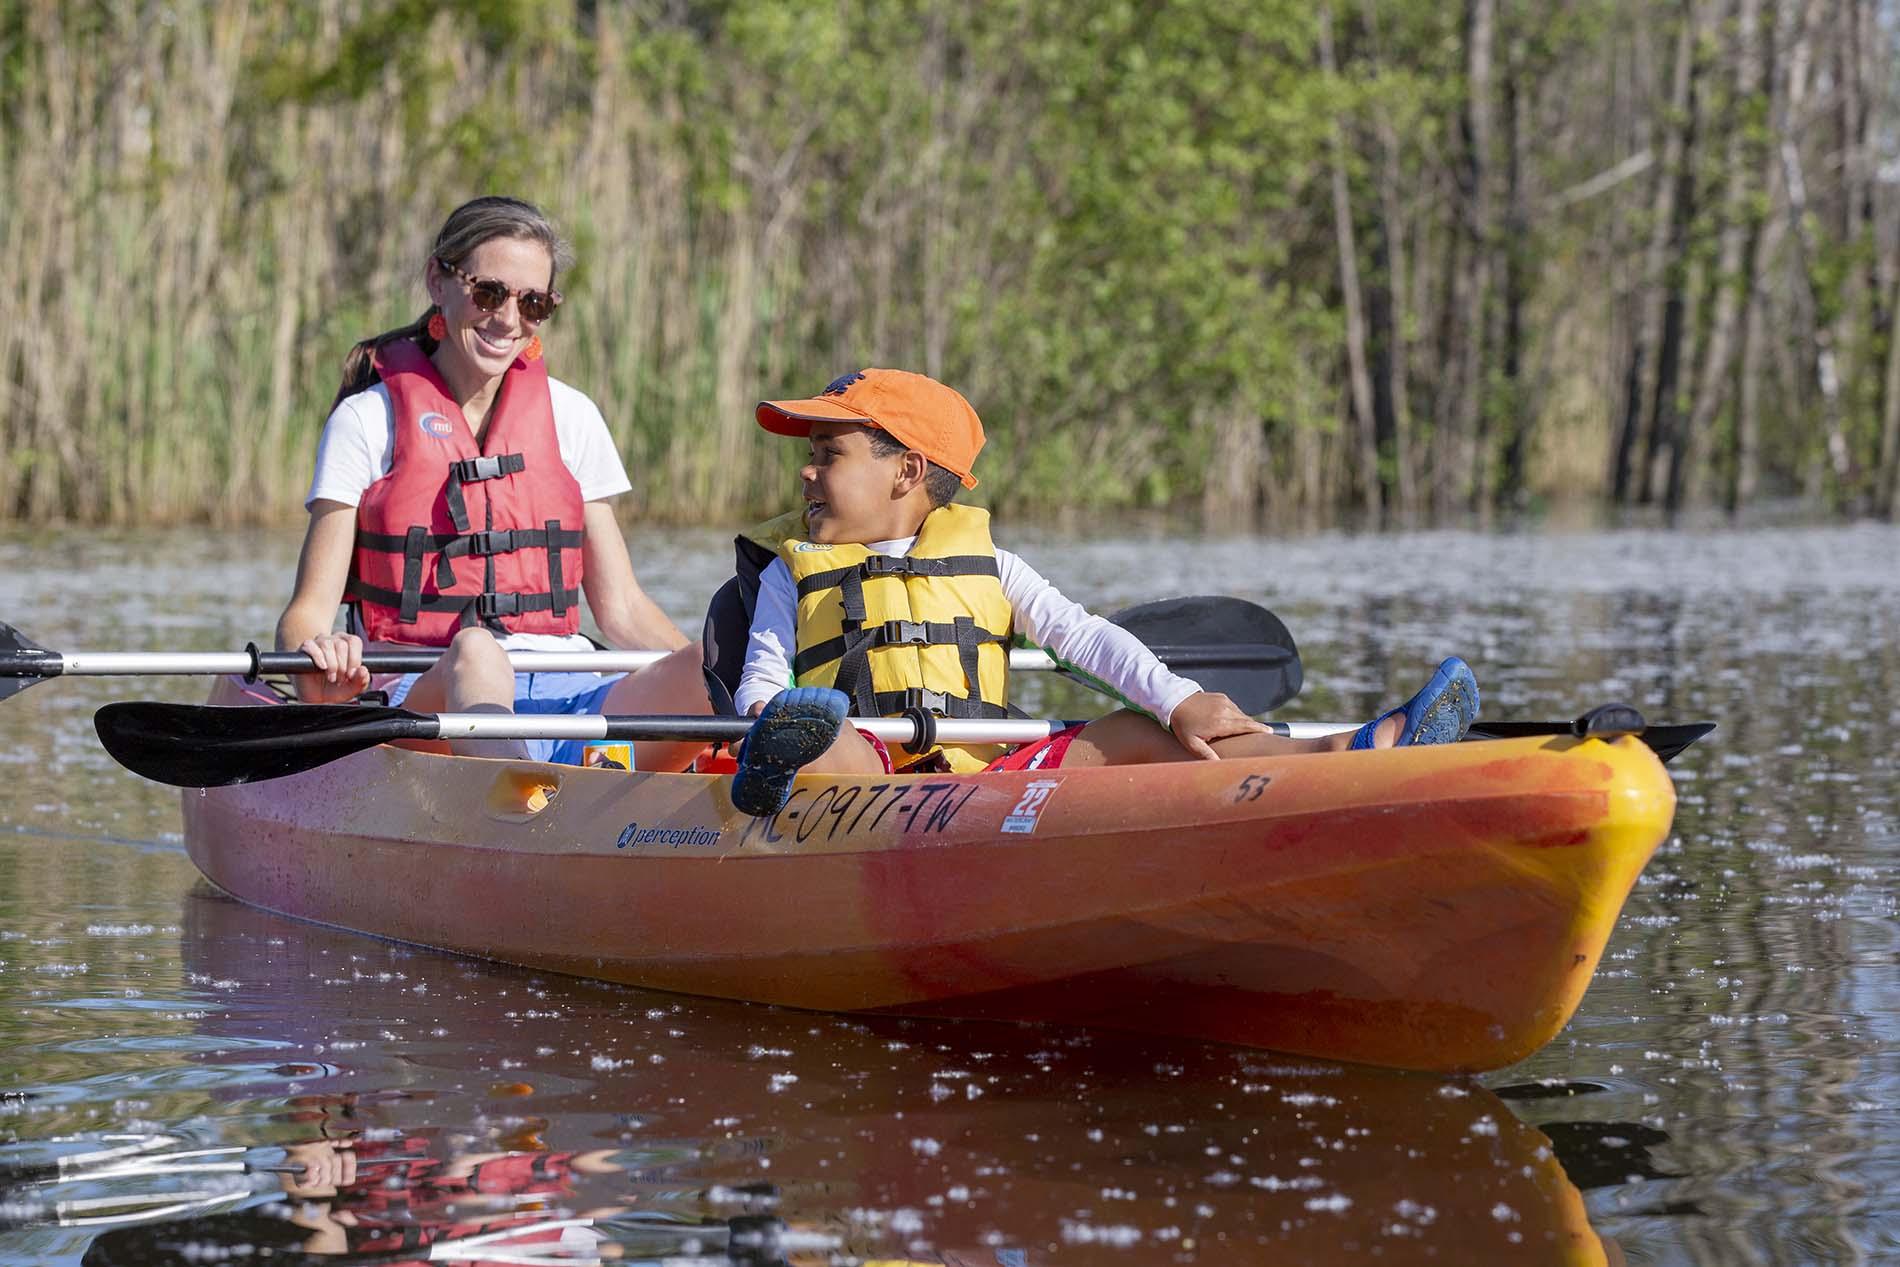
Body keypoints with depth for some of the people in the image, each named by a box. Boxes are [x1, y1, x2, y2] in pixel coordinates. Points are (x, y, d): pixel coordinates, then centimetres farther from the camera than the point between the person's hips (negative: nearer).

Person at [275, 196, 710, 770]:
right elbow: (309, 609, 1)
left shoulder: (570, 417, 18)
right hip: (430, 696, -4)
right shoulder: (369, 420, 7)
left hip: (569, 698, 4)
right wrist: (318, 661, -24)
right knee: (475, 651, -39)